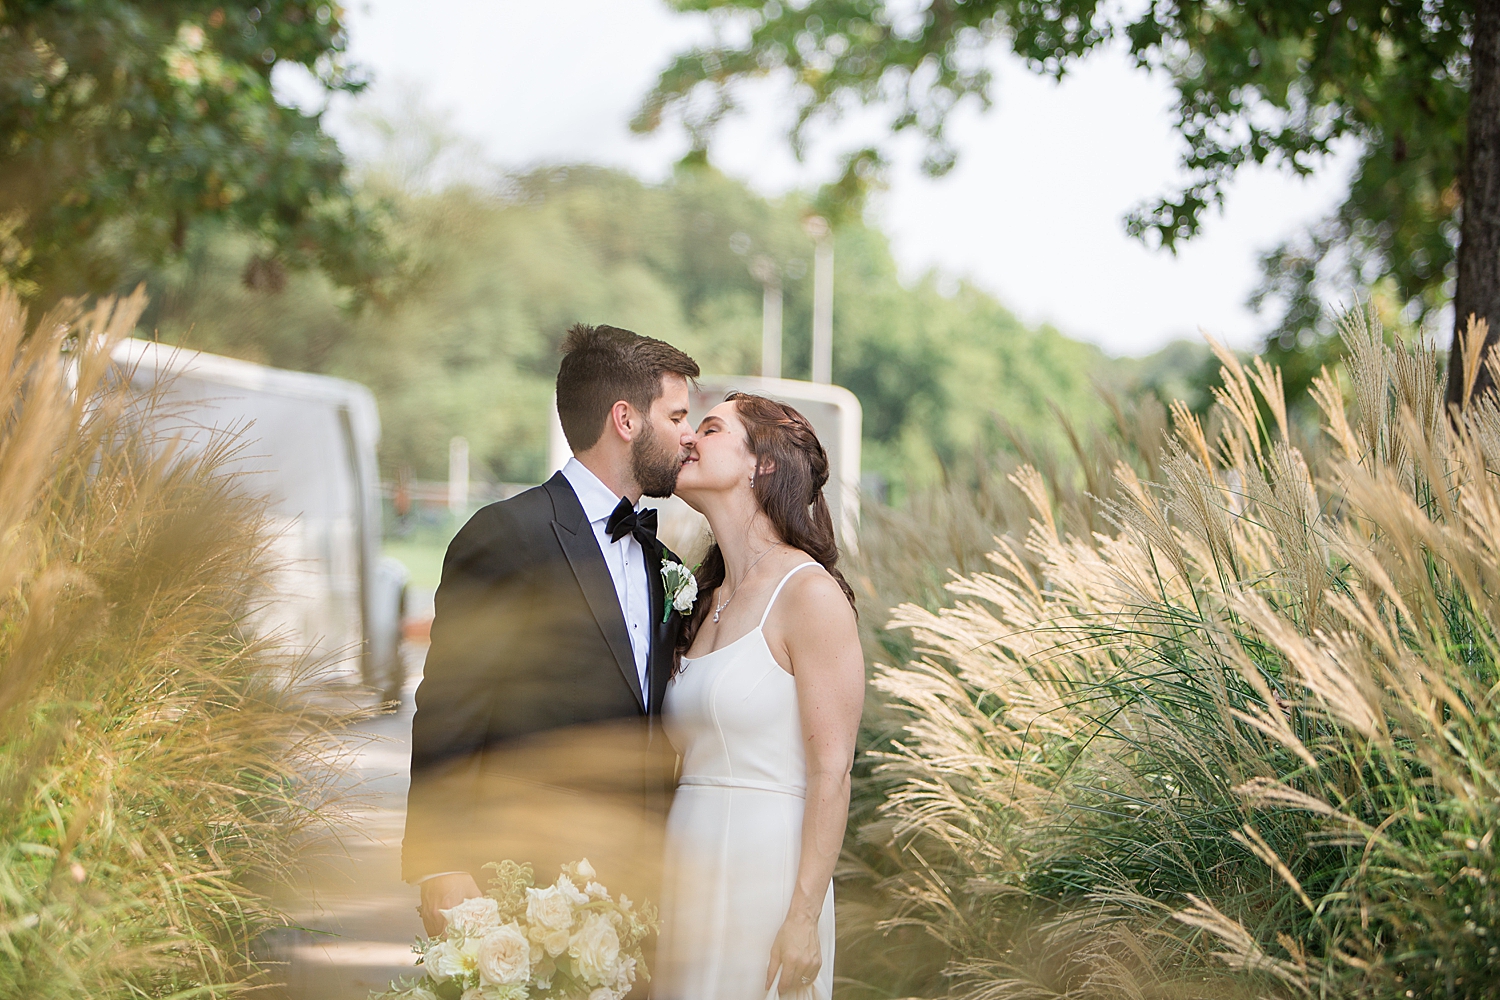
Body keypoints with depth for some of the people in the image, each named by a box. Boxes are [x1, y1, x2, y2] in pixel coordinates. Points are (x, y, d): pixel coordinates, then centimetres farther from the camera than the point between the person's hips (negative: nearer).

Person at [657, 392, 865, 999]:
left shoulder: (810, 592, -9)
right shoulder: (707, 600, 14)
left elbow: (832, 771, -13)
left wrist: (803, 919, -17)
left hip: (765, 874, -7)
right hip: (689, 874, 7)